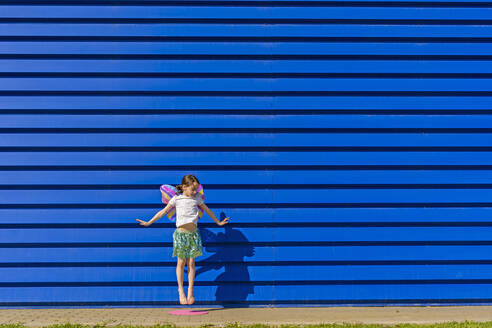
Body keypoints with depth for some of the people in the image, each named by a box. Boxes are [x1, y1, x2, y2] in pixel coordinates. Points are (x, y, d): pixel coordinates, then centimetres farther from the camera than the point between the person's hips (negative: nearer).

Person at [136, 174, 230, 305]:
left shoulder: (197, 198, 7)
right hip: (181, 233, -2)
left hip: (194, 233, 2)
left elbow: (207, 210, 21)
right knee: (181, 262, 1)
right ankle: (181, 291, 13)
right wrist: (149, 223, 3)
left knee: (191, 262, 3)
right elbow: (163, 211, 4)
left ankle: (190, 292, 10)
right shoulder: (176, 199, 0)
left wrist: (218, 222, 29)